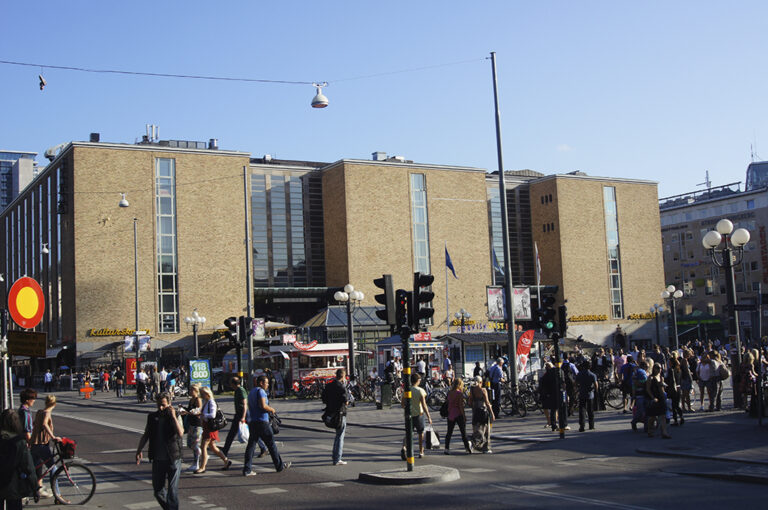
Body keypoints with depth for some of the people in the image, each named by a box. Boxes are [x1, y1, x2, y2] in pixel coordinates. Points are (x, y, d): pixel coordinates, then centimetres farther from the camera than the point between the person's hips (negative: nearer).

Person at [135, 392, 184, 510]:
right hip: (158, 460, 4)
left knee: (172, 490, -3)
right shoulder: (152, 417, 5)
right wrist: (139, 450, 8)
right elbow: (145, 435, 15)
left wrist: (173, 416, -23)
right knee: (158, 490, 10)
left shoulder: (175, 416, -5)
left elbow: (180, 433, -22)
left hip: (173, 459, -4)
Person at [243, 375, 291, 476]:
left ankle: (247, 469, -2)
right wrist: (271, 409, -5)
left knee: (251, 445, 4)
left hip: (252, 422, 8)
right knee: (271, 444, 4)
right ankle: (279, 465, 14)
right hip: (262, 422, -8)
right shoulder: (260, 391, -11)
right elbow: (263, 405, -24)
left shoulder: (251, 392, 18)